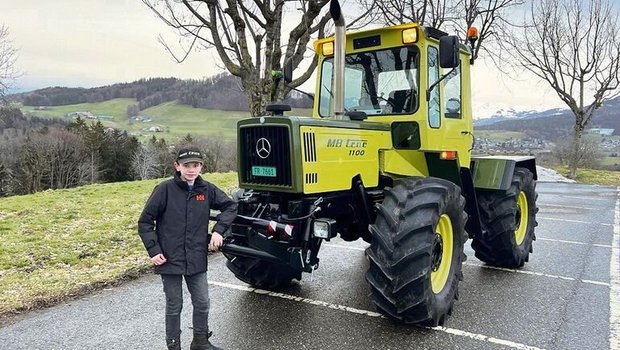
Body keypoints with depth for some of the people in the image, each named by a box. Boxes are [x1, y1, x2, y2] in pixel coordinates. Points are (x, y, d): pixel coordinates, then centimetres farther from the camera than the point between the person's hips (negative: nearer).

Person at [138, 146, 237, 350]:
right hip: (169, 259, -3)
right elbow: (145, 222, -6)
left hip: (196, 259, 3)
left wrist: (218, 230, -2)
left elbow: (230, 206, 10)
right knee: (174, 306, 10)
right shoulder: (165, 189, -11)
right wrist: (153, 250, -12)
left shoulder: (207, 189, -2)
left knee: (202, 303, 11)